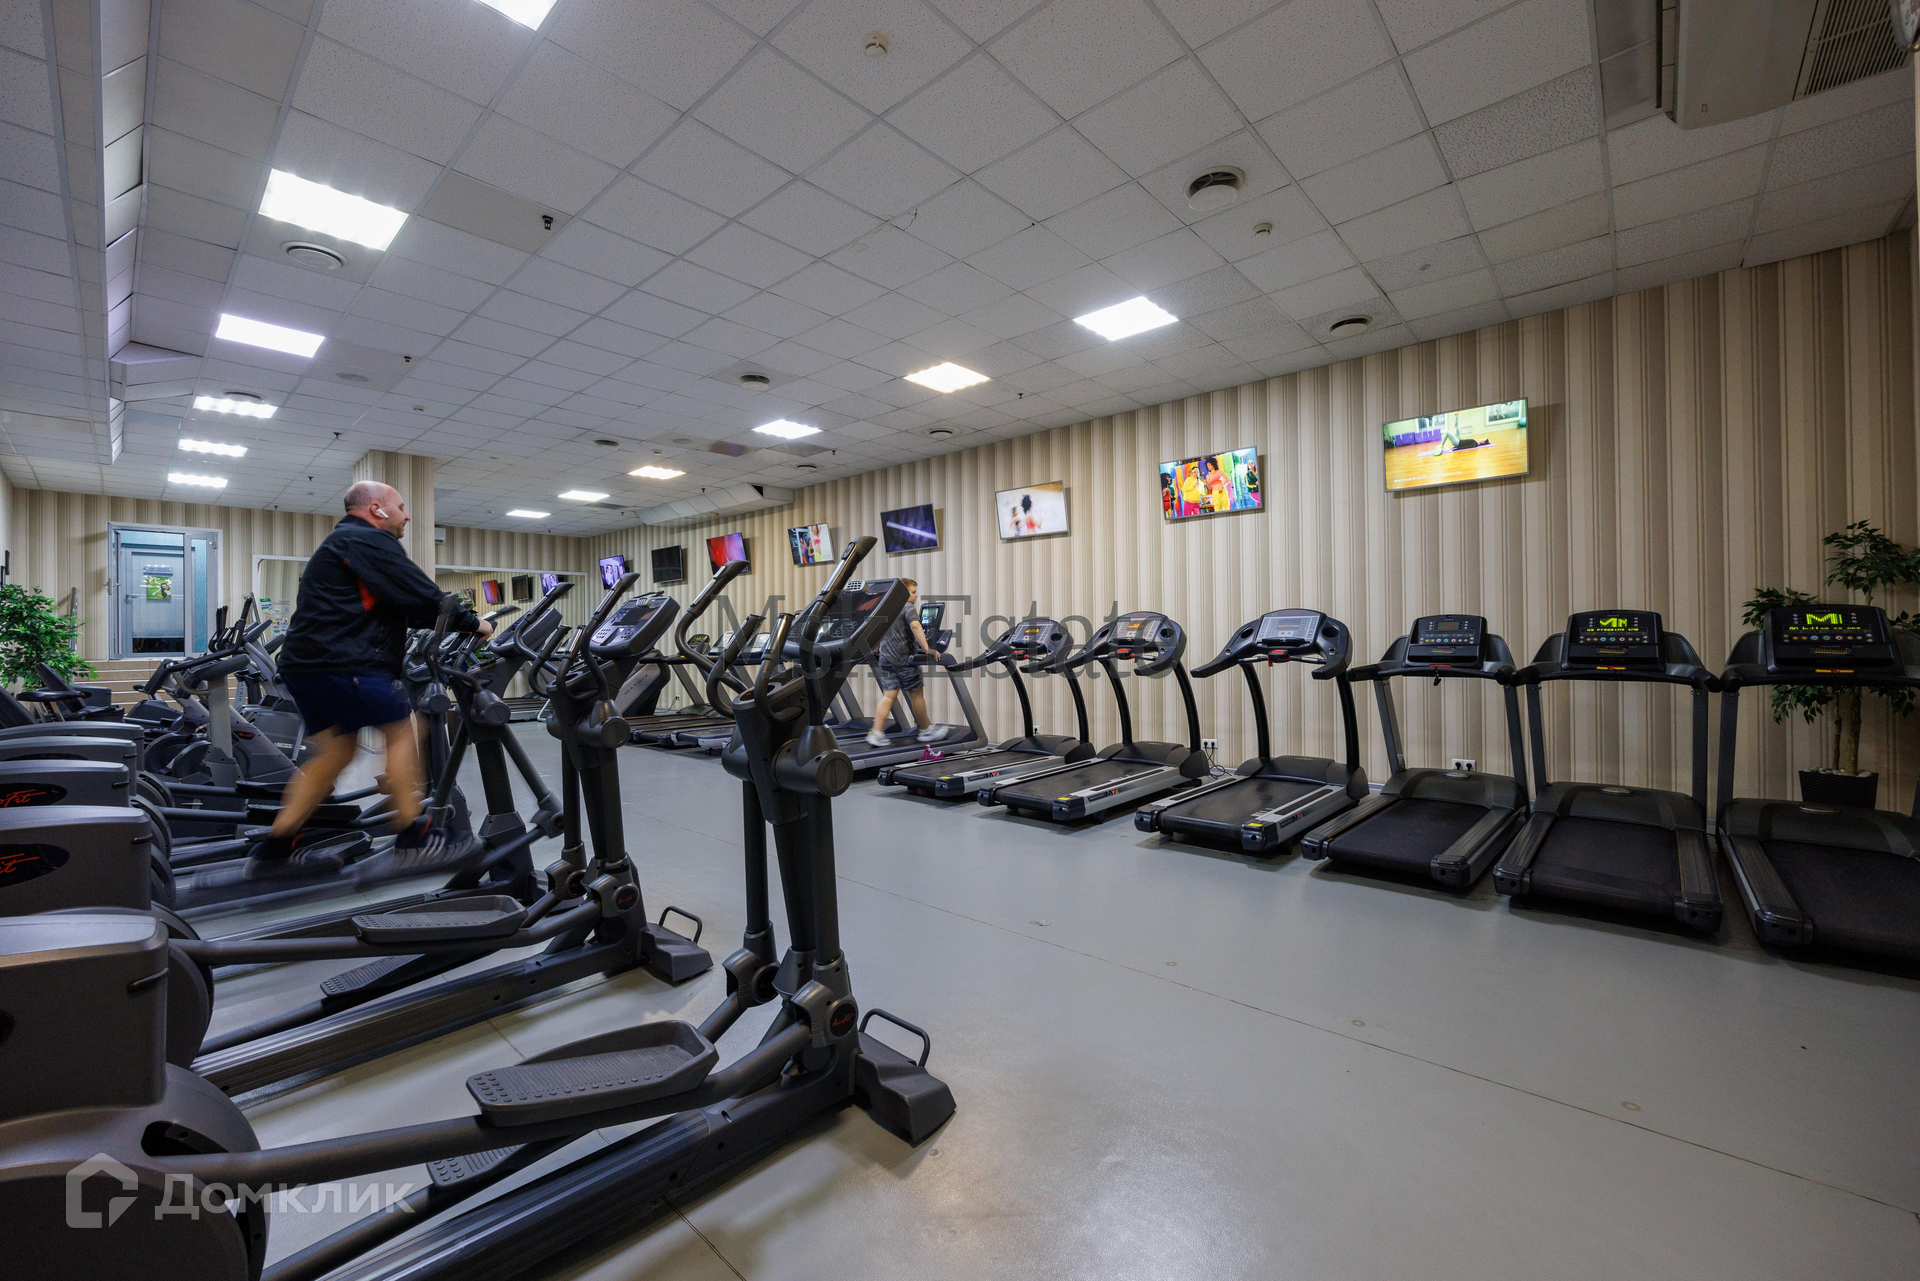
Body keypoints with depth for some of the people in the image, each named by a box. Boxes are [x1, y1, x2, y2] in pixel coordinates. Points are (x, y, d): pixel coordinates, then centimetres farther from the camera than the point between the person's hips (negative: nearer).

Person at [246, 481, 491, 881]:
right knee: (400, 729, -5)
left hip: (304, 663, 11)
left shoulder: (340, 542, 27)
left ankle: (274, 852, 18)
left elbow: (399, 608, 25)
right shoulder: (370, 541, -7)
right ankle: (412, 842, -4)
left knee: (337, 751, 14)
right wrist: (471, 623, -1)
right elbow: (420, 596, -13)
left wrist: (454, 620, 20)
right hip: (340, 662, -11)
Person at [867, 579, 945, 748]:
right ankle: (926, 731, 16)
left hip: (886, 658, 7)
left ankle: (876, 733, -4)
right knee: (917, 695, 5)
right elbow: (915, 626, -25)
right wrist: (926, 649, -28)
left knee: (888, 696, 5)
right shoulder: (909, 607, -7)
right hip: (904, 658, -7)